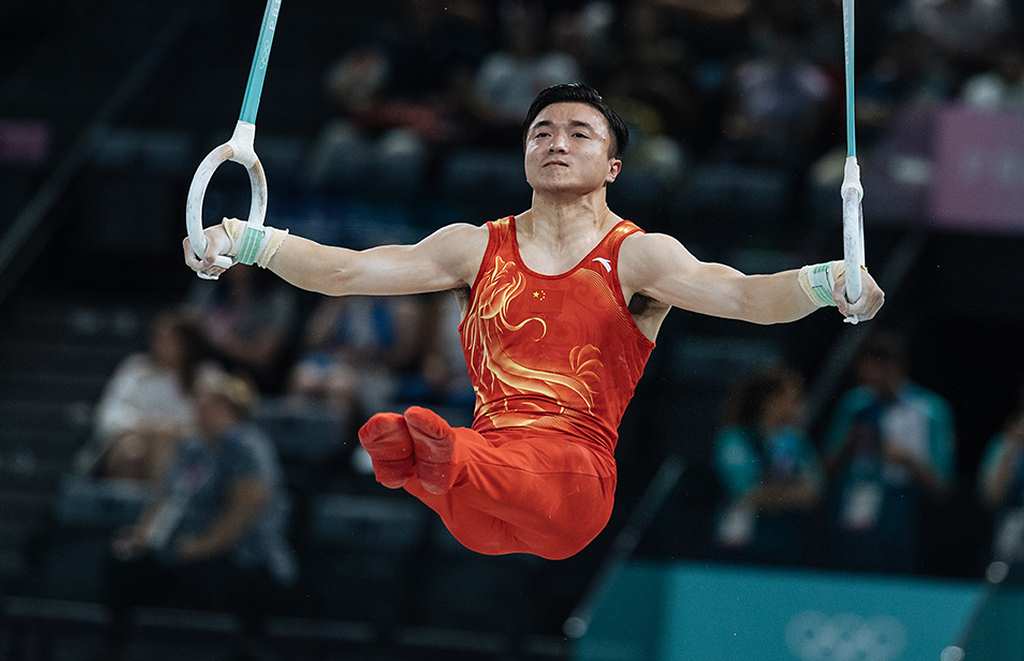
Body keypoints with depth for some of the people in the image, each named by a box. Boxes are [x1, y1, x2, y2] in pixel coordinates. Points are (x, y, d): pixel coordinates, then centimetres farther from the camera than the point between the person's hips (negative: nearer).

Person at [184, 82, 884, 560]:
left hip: (577, 474, -2)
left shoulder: (639, 256, 11)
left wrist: (826, 284, -25)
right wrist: (248, 243, 1)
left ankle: (438, 463, -72)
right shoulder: (477, 248, 21)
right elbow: (346, 271, 15)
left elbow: (741, 295, -5)